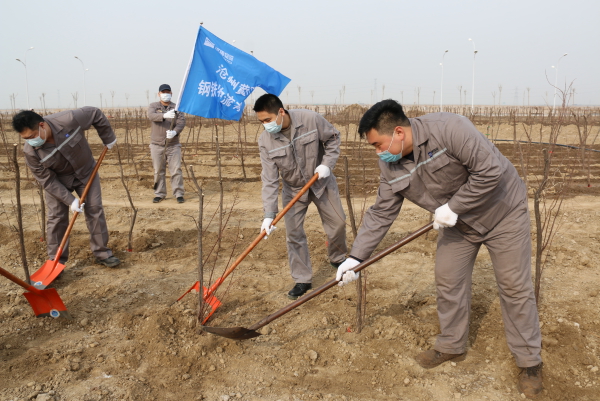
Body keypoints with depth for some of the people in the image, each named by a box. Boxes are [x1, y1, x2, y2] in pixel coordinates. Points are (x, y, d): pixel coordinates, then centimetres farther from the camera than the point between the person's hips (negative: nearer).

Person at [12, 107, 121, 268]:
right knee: (56, 217, -3)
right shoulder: (30, 151, -28)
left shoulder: (69, 120, -35)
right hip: (57, 180, 0)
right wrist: (70, 200, -24)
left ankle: (102, 253, 13)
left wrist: (108, 139, -8)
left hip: (86, 171, 1)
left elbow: (96, 114, -17)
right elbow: (47, 181, -20)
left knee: (95, 210, 1)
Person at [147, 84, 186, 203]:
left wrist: (175, 132, -27)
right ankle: (160, 194, 17)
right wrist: (164, 115, -37)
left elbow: (182, 121, -7)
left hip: (173, 144, 0)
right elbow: (151, 116, -17)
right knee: (158, 171, 6)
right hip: (157, 144, 0)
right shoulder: (153, 106, 5)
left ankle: (178, 194, 3)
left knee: (176, 169, -4)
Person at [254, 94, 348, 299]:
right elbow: (269, 180, -22)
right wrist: (269, 214, -29)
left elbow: (333, 138, -7)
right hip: (293, 189, 0)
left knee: (338, 222, 9)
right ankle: (302, 280, 12)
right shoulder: (265, 141, -21)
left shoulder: (311, 119, -26)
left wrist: (327, 163, -21)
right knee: (293, 234, -2)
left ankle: (337, 258, 39)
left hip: (321, 182, 0)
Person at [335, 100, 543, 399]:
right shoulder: (391, 166, -10)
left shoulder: (448, 128, -32)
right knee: (448, 283, 8)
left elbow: (491, 170, -32)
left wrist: (454, 207, -27)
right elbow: (381, 213, -6)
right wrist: (356, 257, -9)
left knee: (514, 287, 2)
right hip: (457, 223, 6)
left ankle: (529, 361, 20)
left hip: (502, 211, -6)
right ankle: (452, 346, 30)